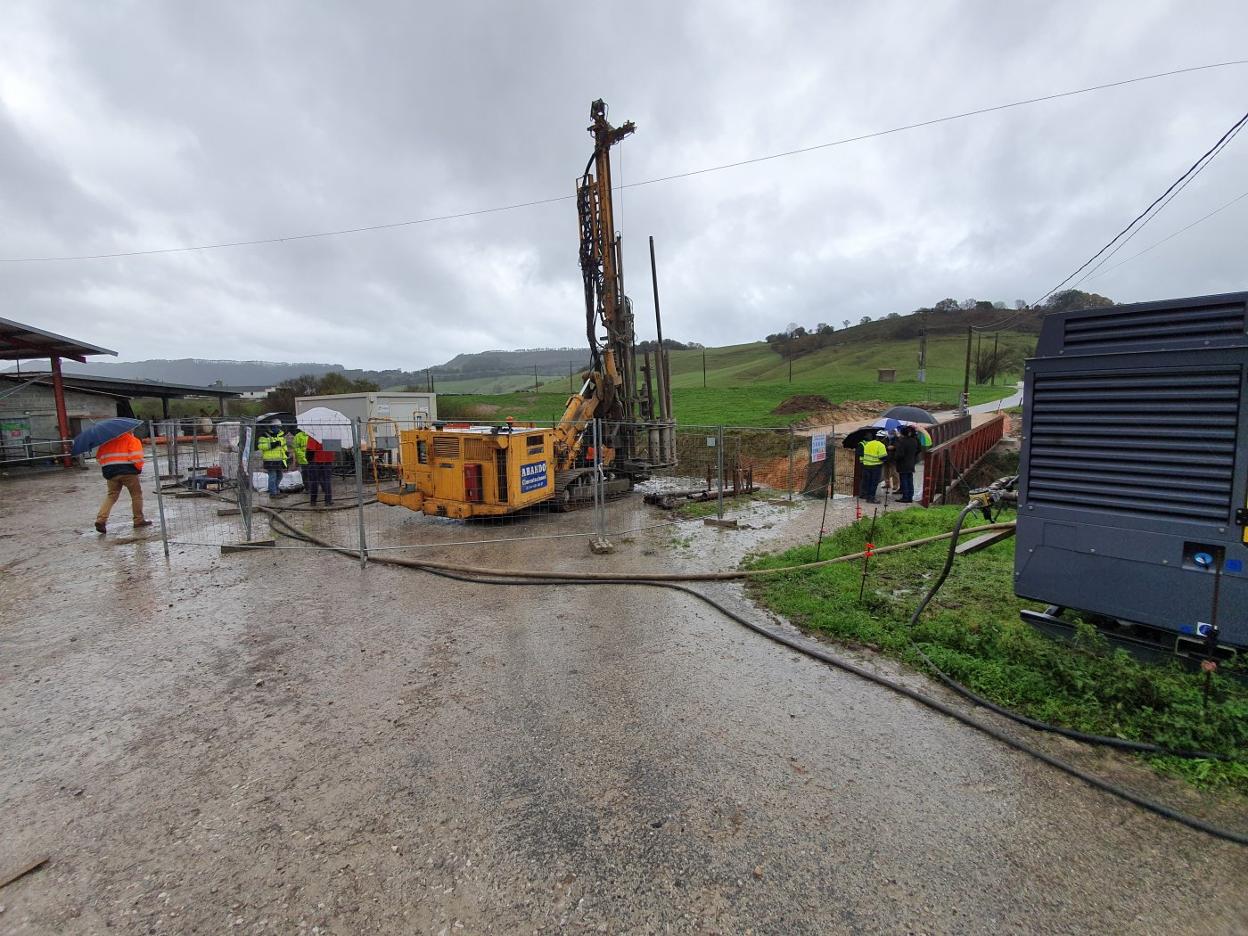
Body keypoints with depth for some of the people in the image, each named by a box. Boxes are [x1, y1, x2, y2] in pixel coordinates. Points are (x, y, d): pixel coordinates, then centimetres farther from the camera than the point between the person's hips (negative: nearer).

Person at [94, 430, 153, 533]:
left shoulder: (106, 441, 16)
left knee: (111, 496, 13)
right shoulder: (131, 439, -1)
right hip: (128, 470, -5)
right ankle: (139, 520, 9)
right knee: (136, 494, 7)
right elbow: (136, 456, -13)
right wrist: (139, 468, 1)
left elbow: (99, 457, 17)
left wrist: (106, 469, 23)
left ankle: (101, 520, -2)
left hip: (110, 471, 5)